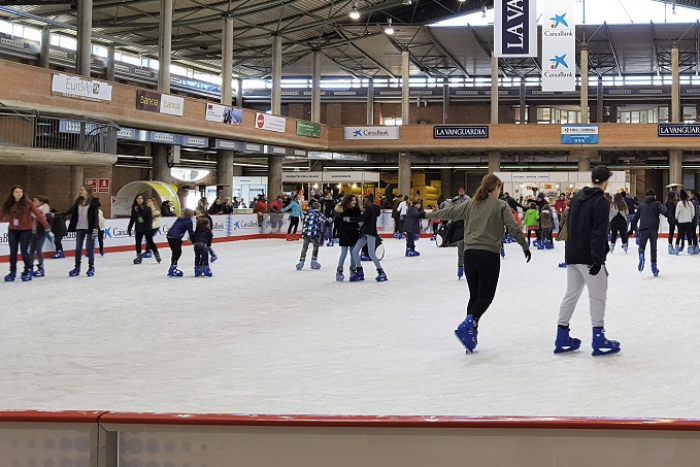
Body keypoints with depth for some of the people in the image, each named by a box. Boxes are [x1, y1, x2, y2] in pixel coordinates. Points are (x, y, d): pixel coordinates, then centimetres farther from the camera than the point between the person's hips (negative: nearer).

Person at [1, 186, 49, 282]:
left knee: (24, 252, -2)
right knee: (13, 252, 7)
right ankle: (12, 272, 19)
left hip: (25, 231, -3)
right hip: (12, 231, 3)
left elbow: (38, 214, -10)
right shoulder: (8, 205, 3)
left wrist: (46, 226, -14)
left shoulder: (28, 203, -7)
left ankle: (28, 271, 12)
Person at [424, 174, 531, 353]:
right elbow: (513, 228, -6)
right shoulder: (500, 205, -1)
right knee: (486, 296, 0)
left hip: (470, 254, 4)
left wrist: (427, 215, 33)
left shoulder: (471, 204, 10)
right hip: (490, 255, -4)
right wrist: (525, 246, 5)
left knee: (474, 296, 13)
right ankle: (468, 325, -23)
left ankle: (471, 335, 9)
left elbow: (449, 212, 18)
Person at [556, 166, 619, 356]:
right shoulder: (601, 202, -14)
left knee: (571, 294, 13)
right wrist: (597, 259, -22)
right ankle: (599, 341, 1)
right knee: (598, 297, 0)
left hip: (573, 256, 8)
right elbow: (599, 233, -21)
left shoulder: (577, 197, 10)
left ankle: (562, 339, 15)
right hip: (589, 257, -8)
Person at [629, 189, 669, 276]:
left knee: (641, 246, 8)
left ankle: (641, 256, -26)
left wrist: (632, 229, 26)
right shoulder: (657, 203, 9)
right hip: (654, 229, -1)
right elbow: (664, 211, -10)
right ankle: (654, 266, 7)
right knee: (653, 247, 9)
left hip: (643, 229, 1)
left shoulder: (641, 205, 16)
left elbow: (635, 217, 19)